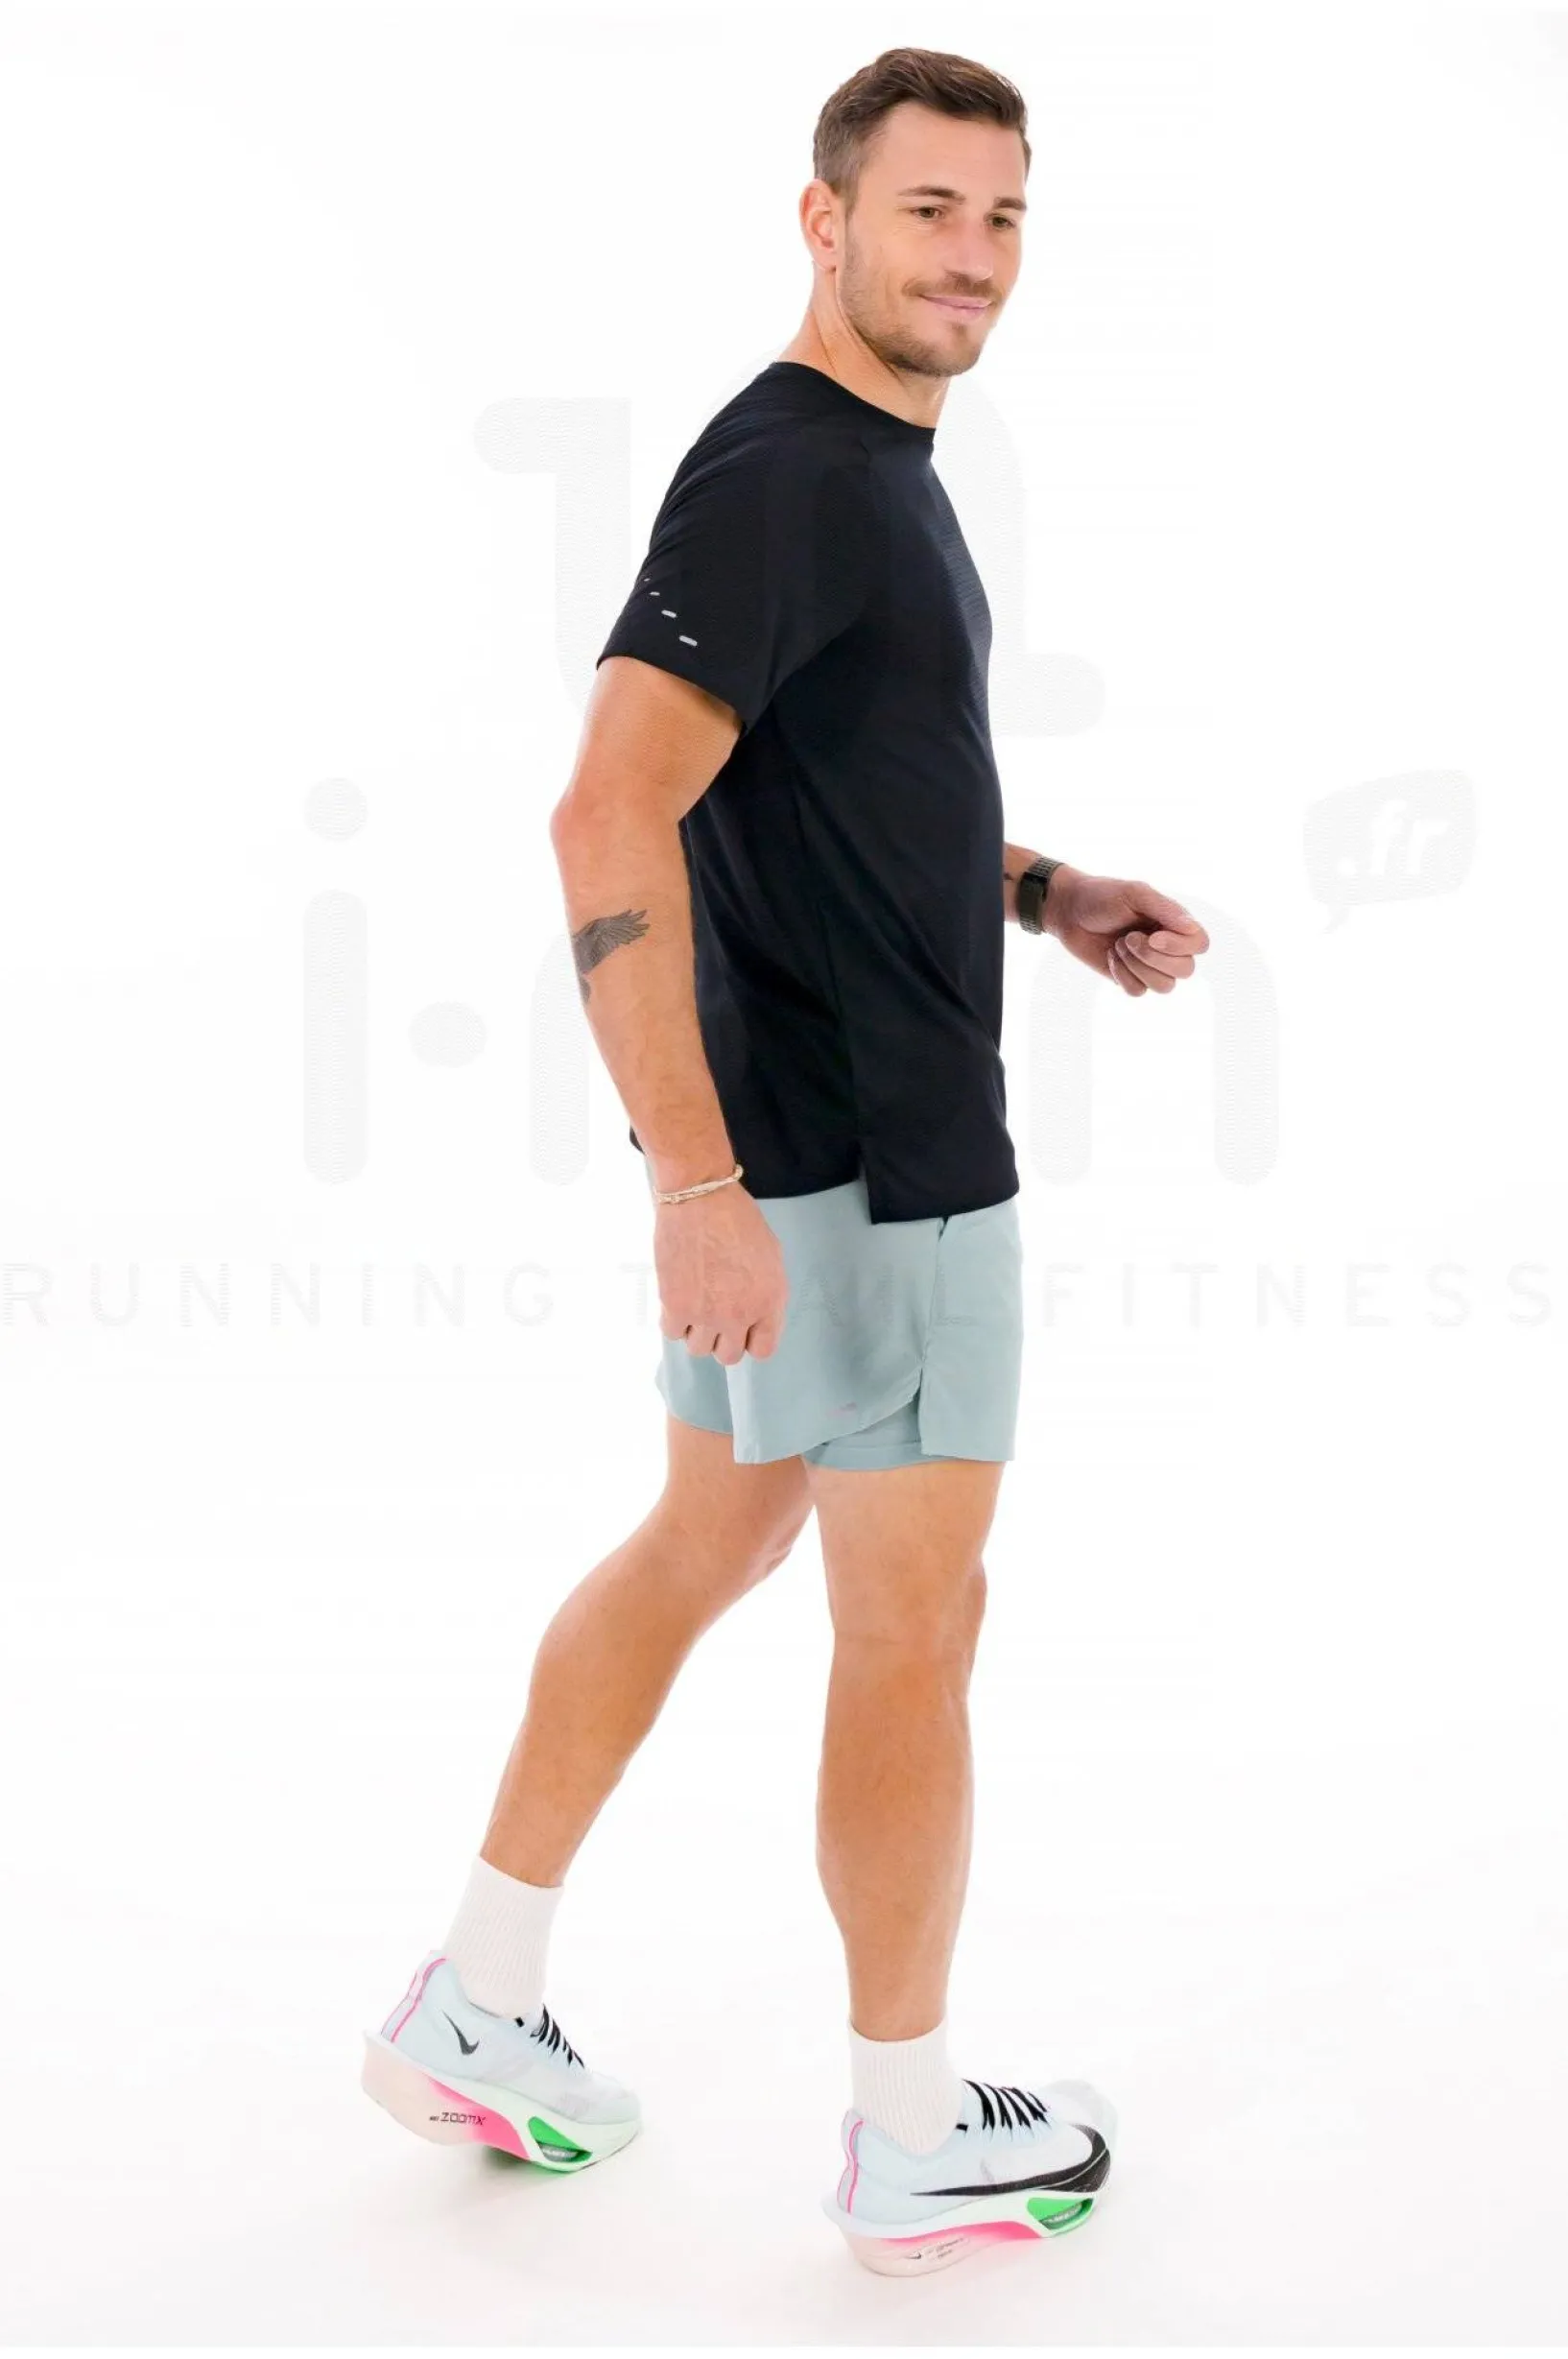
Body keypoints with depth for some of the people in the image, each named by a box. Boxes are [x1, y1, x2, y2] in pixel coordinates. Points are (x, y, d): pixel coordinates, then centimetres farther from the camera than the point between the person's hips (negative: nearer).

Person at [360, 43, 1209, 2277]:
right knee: (915, 1628, 3)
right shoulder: (780, 473, -18)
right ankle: (916, 2144, 21)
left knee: (704, 1542, 18)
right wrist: (697, 1186, -31)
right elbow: (609, 818, -28)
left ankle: (475, 2008, 29)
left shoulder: (875, 466, 13)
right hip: (867, 1159, -10)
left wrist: (1049, 891, 11)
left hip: (793, 1139, 10)